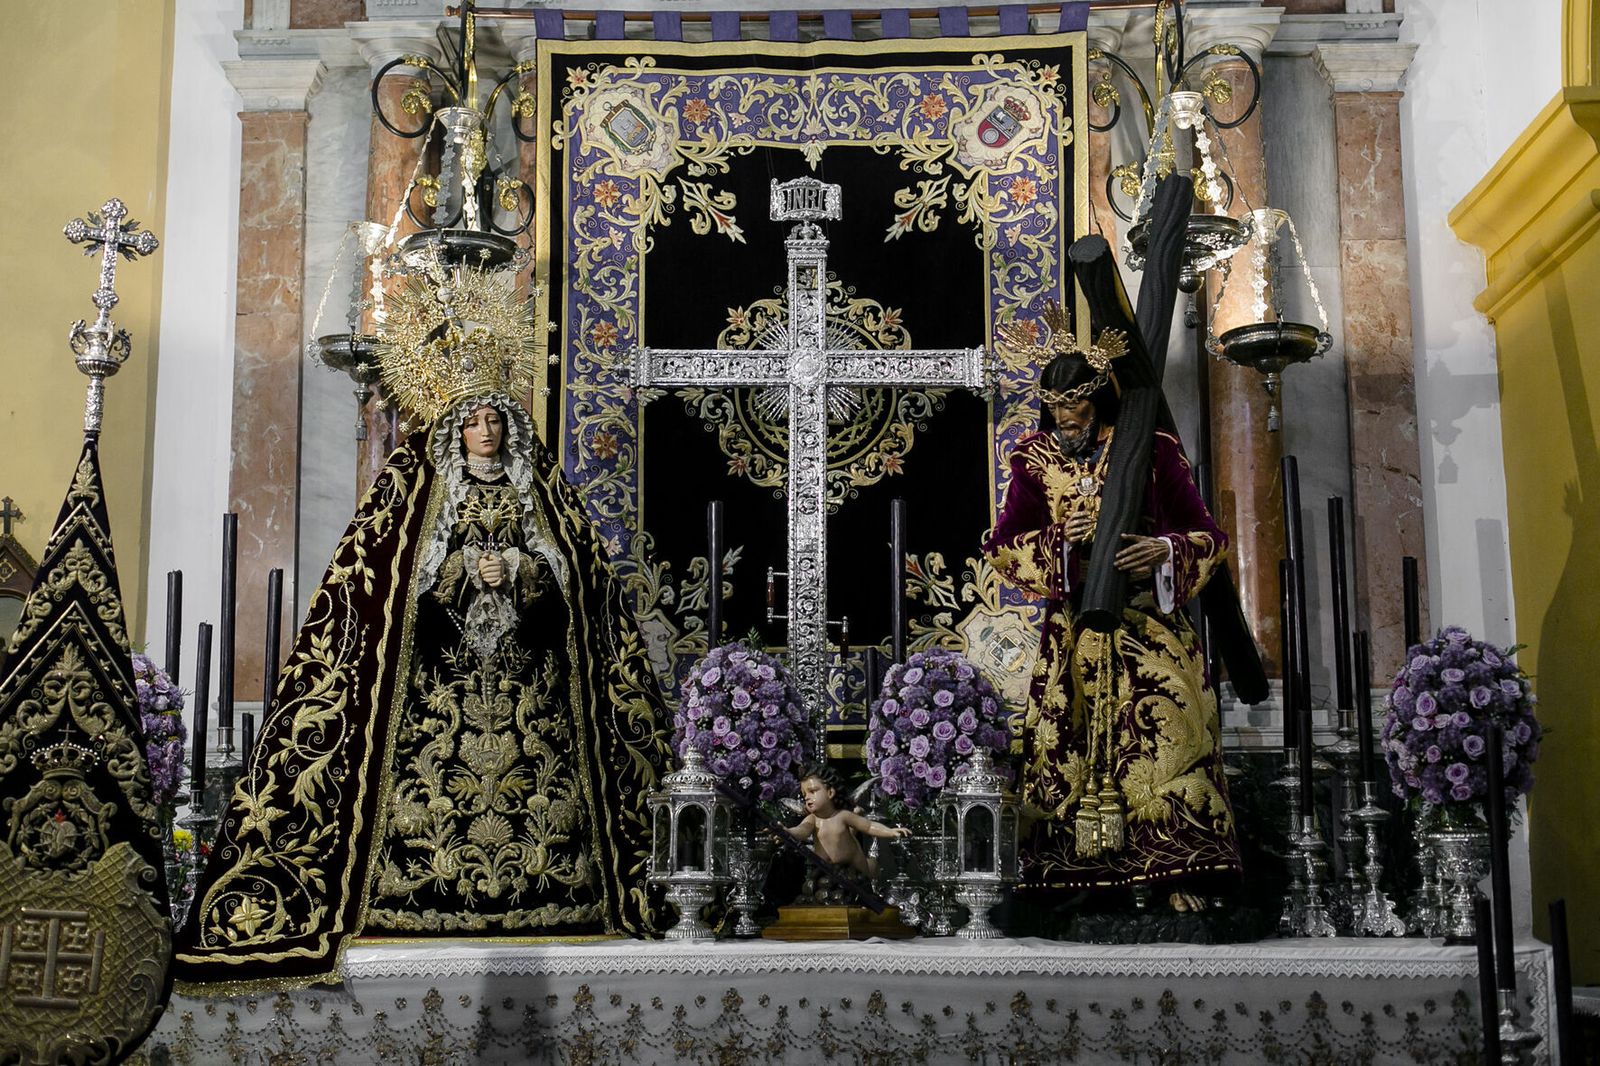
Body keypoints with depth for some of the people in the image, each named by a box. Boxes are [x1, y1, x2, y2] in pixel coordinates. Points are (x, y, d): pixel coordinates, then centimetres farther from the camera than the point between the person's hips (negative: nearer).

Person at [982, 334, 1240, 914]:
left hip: (1148, 622, -2)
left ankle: (1182, 876, -10)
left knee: (1165, 730, -12)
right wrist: (1057, 540, -8)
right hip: (1074, 623, 2)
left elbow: (1206, 532, 5)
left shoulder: (1151, 449, 1)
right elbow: (1003, 544, 10)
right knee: (1073, 740, -2)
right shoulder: (1036, 459, 8)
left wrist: (1165, 550, -16)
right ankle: (1080, 864, 5)